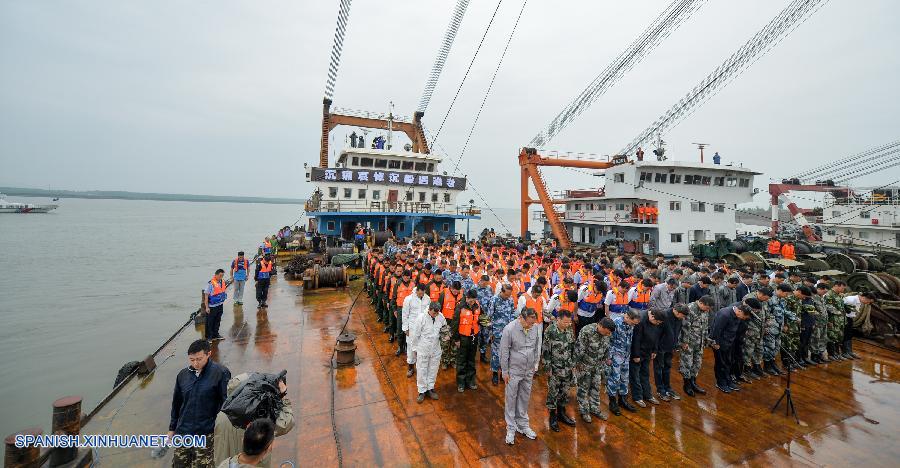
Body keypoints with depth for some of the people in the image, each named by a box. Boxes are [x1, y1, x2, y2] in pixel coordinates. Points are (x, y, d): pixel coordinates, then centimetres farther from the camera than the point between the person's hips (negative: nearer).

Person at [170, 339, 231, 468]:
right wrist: (172, 428, 18)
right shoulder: (182, 375, 2)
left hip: (206, 434, -4)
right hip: (183, 433, 5)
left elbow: (226, 403, -9)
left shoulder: (221, 373, -13)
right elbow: (176, 404, 15)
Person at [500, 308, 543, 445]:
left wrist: (536, 365, 10)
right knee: (511, 399, 7)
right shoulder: (510, 329, -23)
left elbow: (537, 348, 6)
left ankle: (523, 425, 36)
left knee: (525, 398, 18)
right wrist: (505, 372, -8)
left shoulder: (537, 327, -10)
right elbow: (504, 352, -14)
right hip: (514, 371, -4)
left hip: (529, 371, 4)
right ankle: (511, 429, 24)